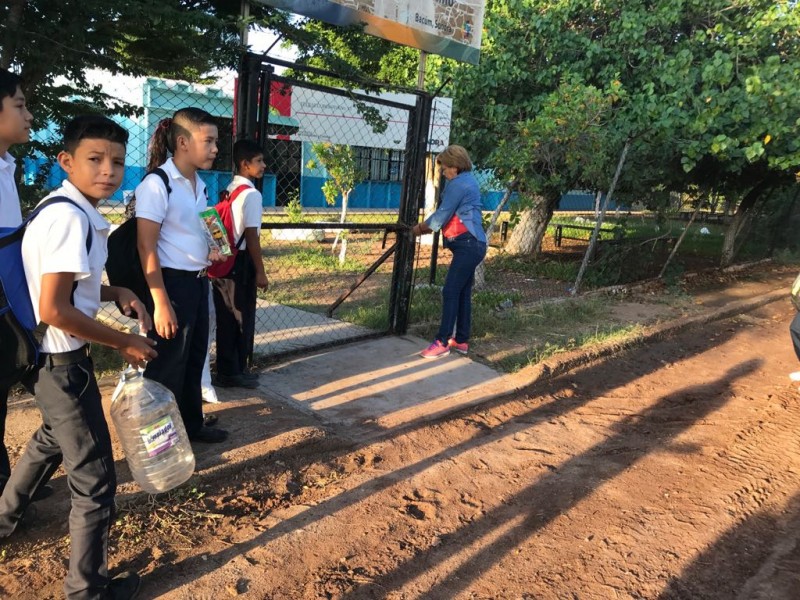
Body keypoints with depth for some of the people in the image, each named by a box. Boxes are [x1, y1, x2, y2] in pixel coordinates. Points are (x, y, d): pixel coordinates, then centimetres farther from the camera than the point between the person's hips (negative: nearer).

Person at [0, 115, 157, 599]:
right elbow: (53, 309, -28)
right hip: (62, 361, -10)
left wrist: (115, 294, 1)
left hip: (52, 358, 11)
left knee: (53, 441, 34)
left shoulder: (75, 211, 6)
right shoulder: (71, 217, -24)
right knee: (95, 478, 2)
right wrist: (124, 343, -18)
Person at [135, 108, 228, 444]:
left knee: (194, 358, 19)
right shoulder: (156, 185, -15)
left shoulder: (200, 185, 9)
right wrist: (160, 303, -22)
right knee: (168, 365, 4)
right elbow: (146, 246, -18)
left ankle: (192, 423, 36)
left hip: (198, 282, 8)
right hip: (171, 283, -8)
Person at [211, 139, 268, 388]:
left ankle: (225, 370, 21)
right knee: (242, 317, 2)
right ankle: (235, 372, 12)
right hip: (241, 261, -9)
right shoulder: (251, 194, -14)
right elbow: (251, 236, -16)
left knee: (226, 317, 12)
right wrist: (260, 271, -12)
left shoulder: (229, 189, 13)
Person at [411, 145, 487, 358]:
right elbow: (451, 215, 21)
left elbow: (443, 214, -12)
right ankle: (461, 340, 16)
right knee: (463, 293, 11)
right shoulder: (468, 181, 20)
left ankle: (442, 342, -9)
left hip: (468, 245, -10)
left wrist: (420, 227, 3)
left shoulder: (458, 184, -12)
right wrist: (426, 226, 14)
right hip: (471, 245, 10)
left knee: (450, 292, -11)